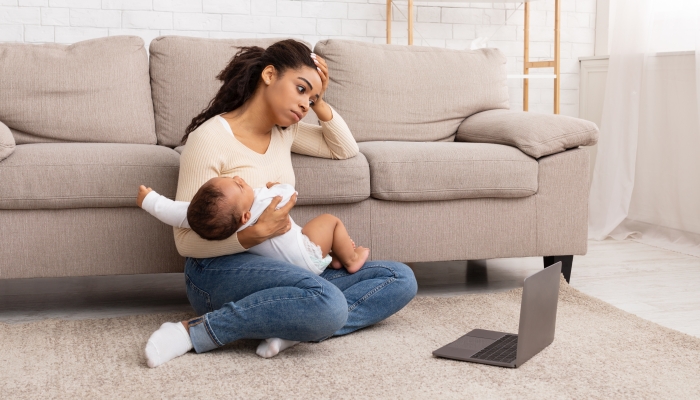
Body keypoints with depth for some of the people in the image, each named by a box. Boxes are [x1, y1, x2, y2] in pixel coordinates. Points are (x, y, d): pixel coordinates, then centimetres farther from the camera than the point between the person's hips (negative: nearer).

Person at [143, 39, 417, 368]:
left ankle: (294, 327, -21)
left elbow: (345, 149, 26)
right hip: (220, 269, -8)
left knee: (401, 279, -6)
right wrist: (257, 233, -27)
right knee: (327, 305, -37)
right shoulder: (209, 138, -11)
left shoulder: (284, 130, 12)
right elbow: (186, 240, -13)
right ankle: (195, 332, -23)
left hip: (281, 265, 8)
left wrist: (319, 103, 11)